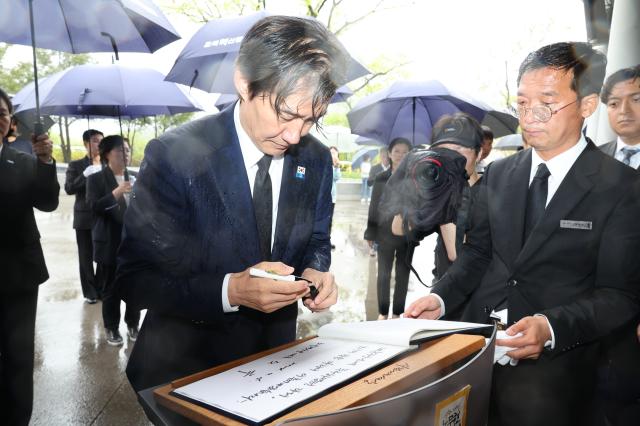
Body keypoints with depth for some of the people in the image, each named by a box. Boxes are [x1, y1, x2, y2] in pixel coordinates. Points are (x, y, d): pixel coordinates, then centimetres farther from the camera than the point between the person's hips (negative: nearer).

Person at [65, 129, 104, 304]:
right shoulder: (76, 165, 3)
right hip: (84, 218, -2)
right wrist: (85, 175, -19)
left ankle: (101, 288, 20)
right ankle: (90, 291, 15)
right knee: (86, 256, 4)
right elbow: (69, 189, -7)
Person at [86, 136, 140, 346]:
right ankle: (112, 328, 22)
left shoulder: (135, 178, 11)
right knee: (111, 288, 6)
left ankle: (132, 325, 25)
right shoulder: (96, 179, -3)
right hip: (111, 244, -3)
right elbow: (94, 207, -15)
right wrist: (116, 193, -26)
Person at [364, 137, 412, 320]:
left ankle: (397, 313, 19)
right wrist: (370, 233, 3)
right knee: (383, 274, 5)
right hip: (385, 233, 0)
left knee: (403, 275, 8)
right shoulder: (380, 179, 3)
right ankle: (383, 312, 17)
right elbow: (374, 207, 5)